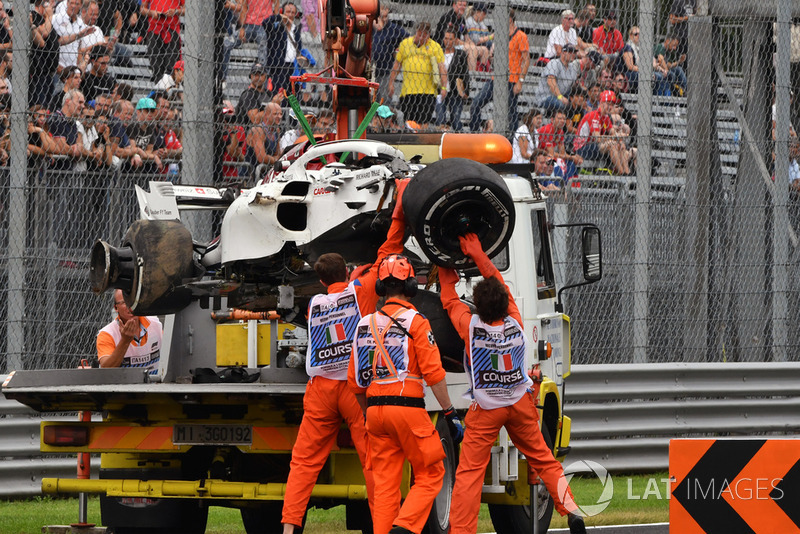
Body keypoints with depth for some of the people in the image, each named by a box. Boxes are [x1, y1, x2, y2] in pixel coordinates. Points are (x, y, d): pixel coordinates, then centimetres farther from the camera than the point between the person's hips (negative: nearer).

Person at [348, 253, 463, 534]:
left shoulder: (366, 324, 12)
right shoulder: (415, 322, -5)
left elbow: (355, 380, 15)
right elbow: (434, 373, -10)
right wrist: (451, 414, -5)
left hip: (375, 409, 5)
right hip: (408, 407, -5)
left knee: (385, 484, 8)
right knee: (430, 475, 4)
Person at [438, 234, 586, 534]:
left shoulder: (471, 326, -18)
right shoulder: (515, 324, -10)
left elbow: (450, 300, 0)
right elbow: (501, 287, 2)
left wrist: (446, 270, 15)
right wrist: (478, 256, 7)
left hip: (486, 409, -3)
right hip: (521, 402, 3)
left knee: (469, 472, -3)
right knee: (542, 458, 16)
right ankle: (570, 509, 7)